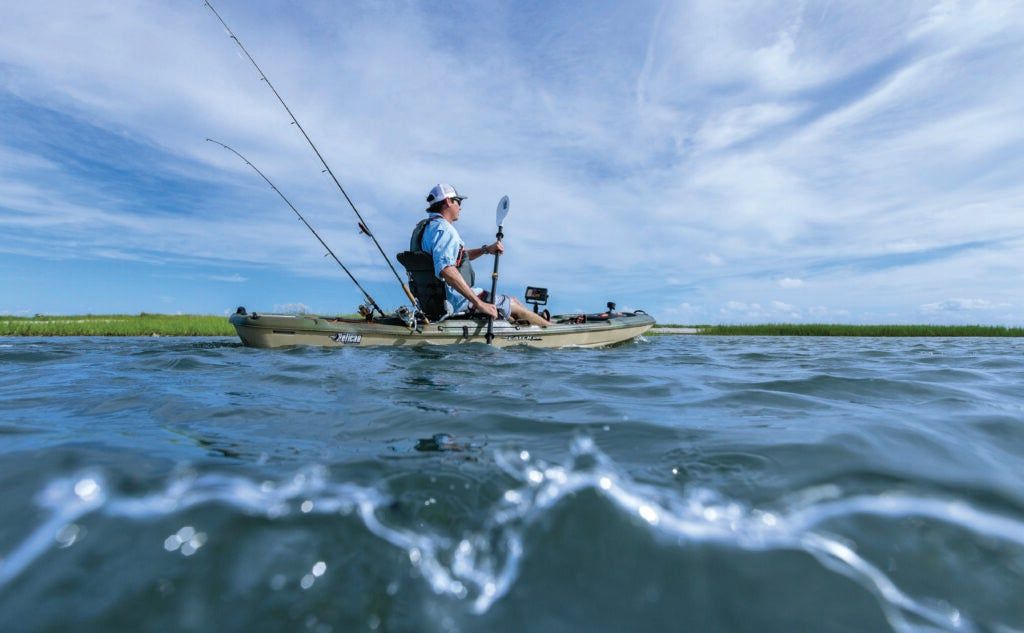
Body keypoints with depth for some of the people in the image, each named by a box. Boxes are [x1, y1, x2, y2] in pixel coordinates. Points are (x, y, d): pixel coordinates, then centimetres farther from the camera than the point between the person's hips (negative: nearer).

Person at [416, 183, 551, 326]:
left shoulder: (428, 226, 15)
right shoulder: (443, 228, -20)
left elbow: (459, 255, 25)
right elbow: (446, 270, -36)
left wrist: (486, 249, 7)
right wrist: (479, 303, -34)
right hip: (456, 299, -10)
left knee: (512, 301, 16)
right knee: (515, 307, -1)